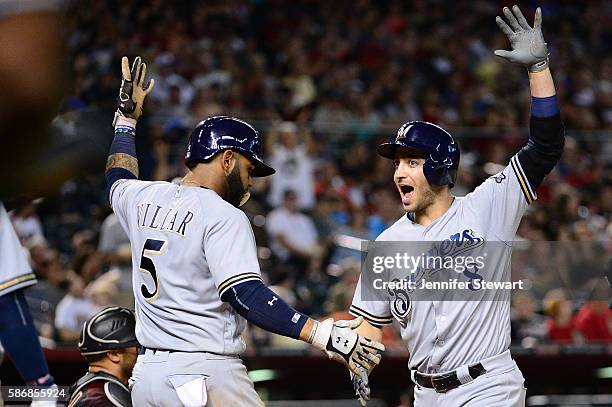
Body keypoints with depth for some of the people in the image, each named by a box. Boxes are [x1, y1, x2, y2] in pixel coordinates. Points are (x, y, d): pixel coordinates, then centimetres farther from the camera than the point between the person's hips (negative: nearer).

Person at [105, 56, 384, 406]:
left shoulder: (142, 199, 11)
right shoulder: (223, 217, -11)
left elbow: (118, 180, 37)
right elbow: (246, 295, -22)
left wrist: (127, 116, 47)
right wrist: (321, 334, -26)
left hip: (146, 374, 8)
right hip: (208, 376, -8)